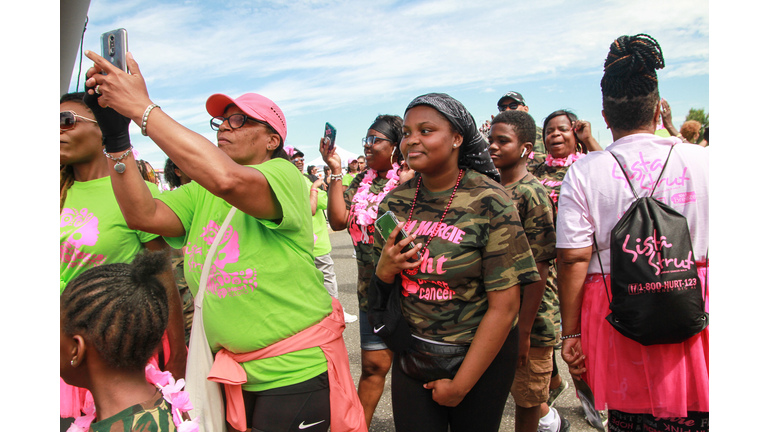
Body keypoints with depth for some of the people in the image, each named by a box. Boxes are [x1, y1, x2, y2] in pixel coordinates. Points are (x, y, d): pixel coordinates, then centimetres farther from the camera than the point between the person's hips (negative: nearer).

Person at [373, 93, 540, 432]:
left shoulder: (489, 201, -16)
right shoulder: (394, 202, -3)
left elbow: (505, 305, -17)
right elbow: (381, 288, 8)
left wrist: (460, 385, -13)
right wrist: (385, 270, -16)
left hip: (479, 356, -3)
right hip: (411, 354, 4)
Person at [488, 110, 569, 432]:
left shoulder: (532, 193, -16)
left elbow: (539, 267, -19)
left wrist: (524, 329, -20)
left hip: (532, 318, -7)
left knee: (526, 397, 10)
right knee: (521, 389, 22)